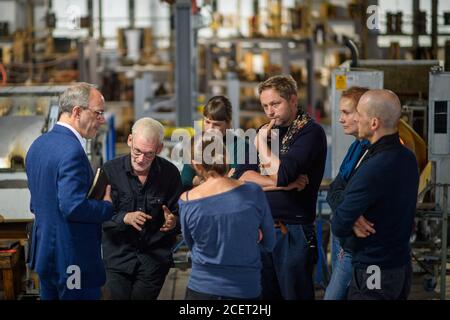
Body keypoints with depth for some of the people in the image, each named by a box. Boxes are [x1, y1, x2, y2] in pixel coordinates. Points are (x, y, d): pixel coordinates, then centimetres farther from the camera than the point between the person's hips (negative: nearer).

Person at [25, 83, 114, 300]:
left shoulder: (38, 144, 10)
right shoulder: (71, 151, -20)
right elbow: (73, 206, -27)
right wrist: (108, 206, -12)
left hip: (44, 254, 9)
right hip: (73, 261, -9)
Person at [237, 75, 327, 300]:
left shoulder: (310, 132, -9)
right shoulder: (269, 131, 12)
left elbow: (282, 174, -22)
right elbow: (242, 178, 2)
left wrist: (262, 142, -8)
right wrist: (281, 183, -13)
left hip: (293, 232, -6)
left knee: (293, 294, 1)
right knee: (266, 293, 12)